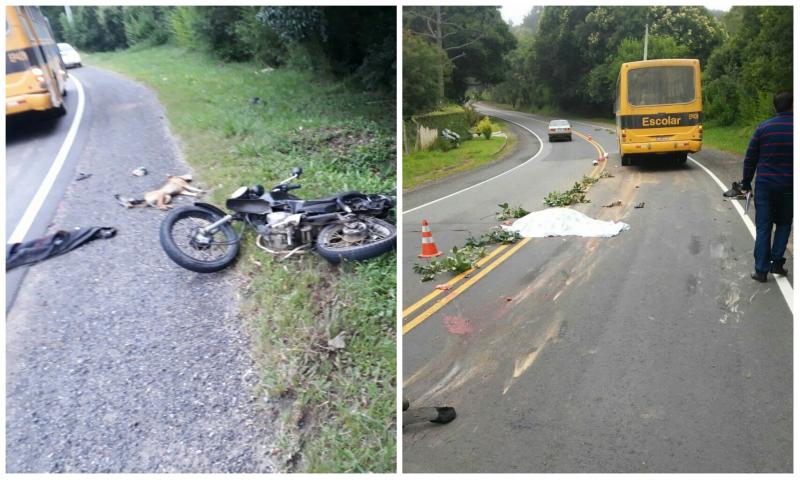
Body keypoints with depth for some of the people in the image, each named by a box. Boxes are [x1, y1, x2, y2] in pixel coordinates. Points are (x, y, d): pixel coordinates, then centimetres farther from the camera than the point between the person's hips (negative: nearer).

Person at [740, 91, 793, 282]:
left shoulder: (763, 128, -3)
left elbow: (750, 159, 0)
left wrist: (746, 184, 9)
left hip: (765, 185, 0)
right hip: (789, 186, 0)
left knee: (763, 228, 5)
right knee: (784, 224, 19)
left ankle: (761, 270, 3)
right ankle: (777, 262, 11)